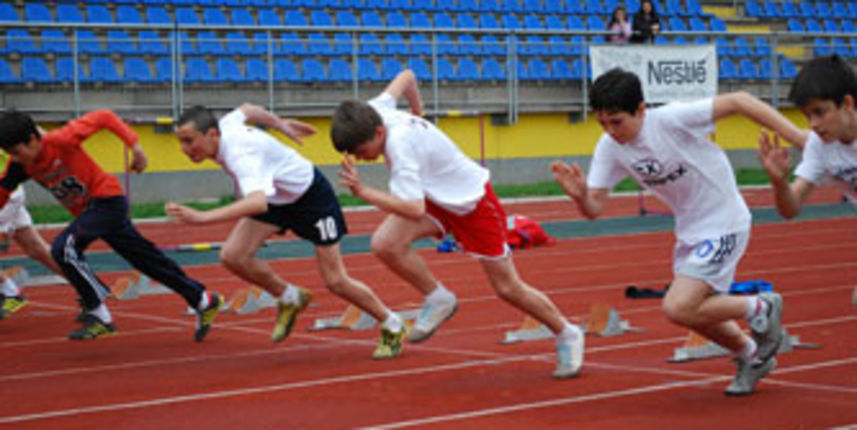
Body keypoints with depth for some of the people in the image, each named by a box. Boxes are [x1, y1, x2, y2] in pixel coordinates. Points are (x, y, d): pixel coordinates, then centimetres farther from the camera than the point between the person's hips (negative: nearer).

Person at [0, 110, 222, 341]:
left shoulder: (60, 140, -25)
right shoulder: (20, 165, -5)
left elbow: (103, 117, -19)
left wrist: (135, 146, -21)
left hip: (107, 200, -8)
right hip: (87, 210, 8)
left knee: (63, 248, -23)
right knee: (146, 258, 14)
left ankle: (100, 317, -13)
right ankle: (203, 300, 26)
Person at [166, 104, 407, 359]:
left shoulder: (240, 154, -40)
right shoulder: (225, 125, -14)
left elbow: (258, 203, -58)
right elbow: (247, 110, 10)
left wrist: (202, 217, -66)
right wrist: (280, 124, 25)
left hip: (311, 195, -8)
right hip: (275, 197, 8)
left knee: (335, 282, -5)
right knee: (232, 256, -11)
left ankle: (392, 326, 19)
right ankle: (290, 299, 13)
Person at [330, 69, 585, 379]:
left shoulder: (401, 144, -37)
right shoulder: (374, 112, -13)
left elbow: (414, 209, -43)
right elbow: (406, 77, 7)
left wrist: (363, 191, -46)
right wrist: (417, 110, 25)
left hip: (472, 201, -7)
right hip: (435, 196, 7)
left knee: (508, 288, 4)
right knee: (384, 244, -19)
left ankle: (567, 335, 28)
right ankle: (438, 300, 4)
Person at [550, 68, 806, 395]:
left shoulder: (673, 119, -26)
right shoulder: (609, 148, -8)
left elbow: (737, 101, -21)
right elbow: (594, 209, -8)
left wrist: (796, 135, -24)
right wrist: (579, 195, -32)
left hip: (724, 223, -8)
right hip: (689, 230, 8)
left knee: (678, 309, -19)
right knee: (694, 311, 17)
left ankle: (761, 308, 3)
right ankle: (752, 358, 43)